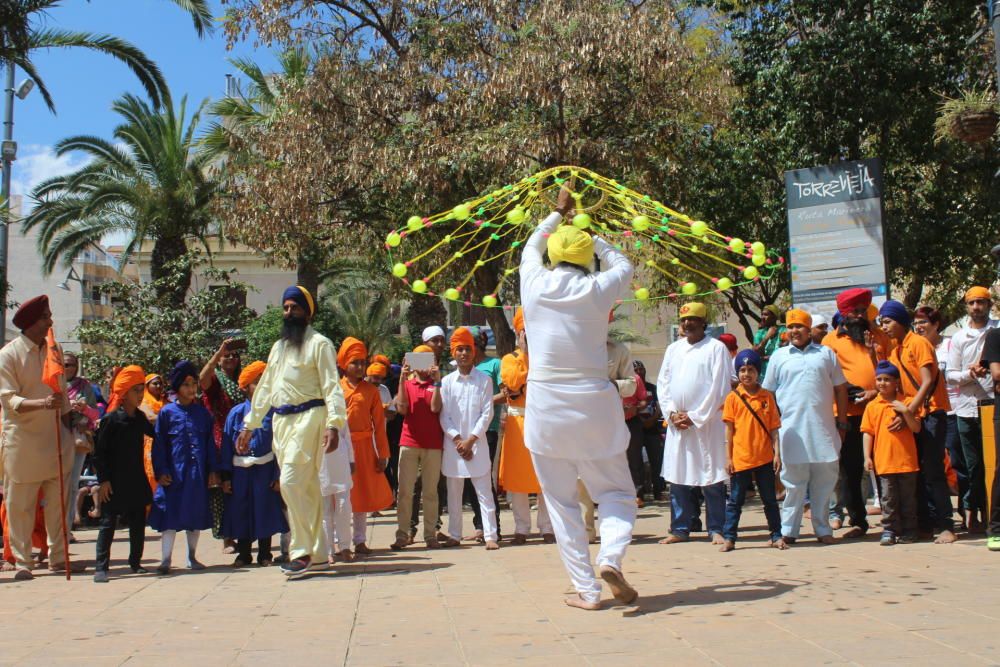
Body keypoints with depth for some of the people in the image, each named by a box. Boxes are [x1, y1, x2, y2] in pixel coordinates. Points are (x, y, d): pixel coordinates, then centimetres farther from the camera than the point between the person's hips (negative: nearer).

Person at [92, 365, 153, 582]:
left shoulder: (140, 418, 7)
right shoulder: (110, 419, -10)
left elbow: (155, 433, 26)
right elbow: (99, 451, -10)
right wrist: (103, 480, -14)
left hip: (136, 480, 6)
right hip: (114, 482, -6)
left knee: (138, 522, 11)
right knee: (108, 523, -2)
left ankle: (135, 561, 24)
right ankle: (101, 567, 3)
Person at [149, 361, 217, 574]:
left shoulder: (203, 412, 7)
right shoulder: (167, 412, 0)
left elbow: (210, 443, 10)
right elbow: (158, 444, 1)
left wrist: (213, 470, 6)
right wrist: (161, 472, -6)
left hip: (197, 473, 3)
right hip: (174, 473, -3)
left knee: (196, 516, 10)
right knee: (170, 515, -2)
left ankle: (191, 557, 22)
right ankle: (166, 560, 6)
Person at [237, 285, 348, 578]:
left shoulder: (319, 343, -2)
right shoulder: (278, 346, 21)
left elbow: (332, 386, -10)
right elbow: (265, 387, 25)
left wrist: (333, 424, -21)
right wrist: (249, 425, 22)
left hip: (308, 417, -7)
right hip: (281, 421, 7)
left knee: (291, 483, -17)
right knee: (307, 488, 9)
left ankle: (302, 552, -9)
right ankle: (318, 554, 14)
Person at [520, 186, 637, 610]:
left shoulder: (534, 284, 1)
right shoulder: (596, 289, -4)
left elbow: (531, 248, 24)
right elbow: (623, 265, 20)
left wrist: (557, 214, 37)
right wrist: (592, 236, 29)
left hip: (545, 408, 1)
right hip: (593, 406, -1)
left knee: (561, 502, 10)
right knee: (616, 492, 13)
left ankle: (586, 590, 8)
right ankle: (611, 558, -12)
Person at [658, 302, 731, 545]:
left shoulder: (716, 348, -2)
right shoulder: (673, 349, 14)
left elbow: (719, 388, -7)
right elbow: (663, 383, 13)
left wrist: (695, 417, -10)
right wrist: (672, 413, -2)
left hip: (706, 423, -5)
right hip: (677, 423, 5)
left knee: (712, 479, -2)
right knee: (677, 478, 6)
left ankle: (716, 529, 6)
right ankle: (680, 529, 14)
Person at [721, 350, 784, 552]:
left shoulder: (767, 397, 3)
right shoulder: (733, 397, -1)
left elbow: (773, 428, 4)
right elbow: (729, 430, 0)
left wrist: (777, 453, -2)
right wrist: (728, 457, -3)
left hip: (764, 458, 1)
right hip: (740, 458, -1)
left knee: (770, 499, 11)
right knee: (735, 501, 6)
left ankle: (776, 536, 21)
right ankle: (729, 538, 11)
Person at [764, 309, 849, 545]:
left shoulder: (826, 353, 11)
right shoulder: (779, 357, 9)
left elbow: (840, 389, 12)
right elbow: (768, 393, 10)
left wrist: (842, 423, 8)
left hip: (823, 428, 1)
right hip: (791, 429, -1)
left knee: (825, 480, 6)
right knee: (794, 482, 1)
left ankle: (823, 529, 18)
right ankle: (788, 530, 9)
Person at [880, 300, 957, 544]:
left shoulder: (918, 343, -9)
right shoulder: (895, 349, 14)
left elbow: (928, 381, -17)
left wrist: (908, 412, -21)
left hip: (931, 412, -8)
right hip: (912, 415, 8)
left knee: (933, 472, -9)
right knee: (917, 473, 7)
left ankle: (946, 527, -5)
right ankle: (926, 524, 13)